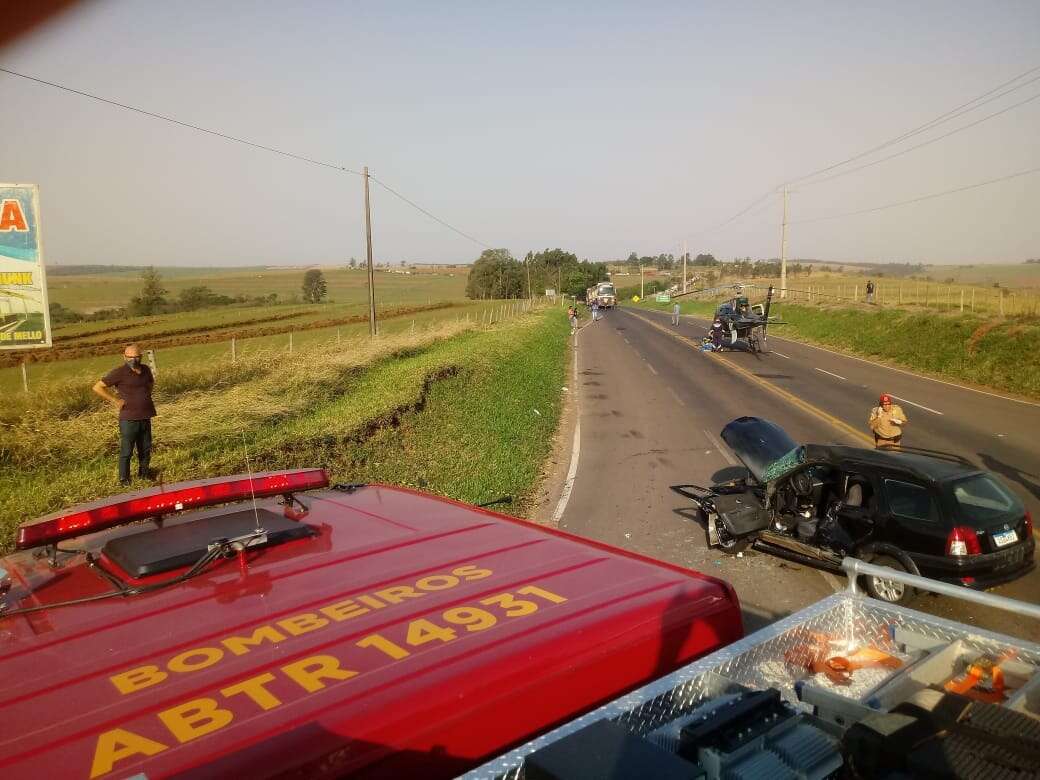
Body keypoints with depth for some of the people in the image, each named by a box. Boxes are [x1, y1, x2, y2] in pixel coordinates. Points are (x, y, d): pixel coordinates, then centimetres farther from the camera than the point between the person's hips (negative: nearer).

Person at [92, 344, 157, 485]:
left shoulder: (145, 369, 6)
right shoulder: (119, 372, -13)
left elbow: (151, 382, 30)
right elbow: (97, 387, -13)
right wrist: (115, 401, -13)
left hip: (145, 417, 6)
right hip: (129, 419, -6)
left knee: (146, 448, 18)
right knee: (126, 451, 1)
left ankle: (144, 471, 35)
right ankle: (124, 478, 13)